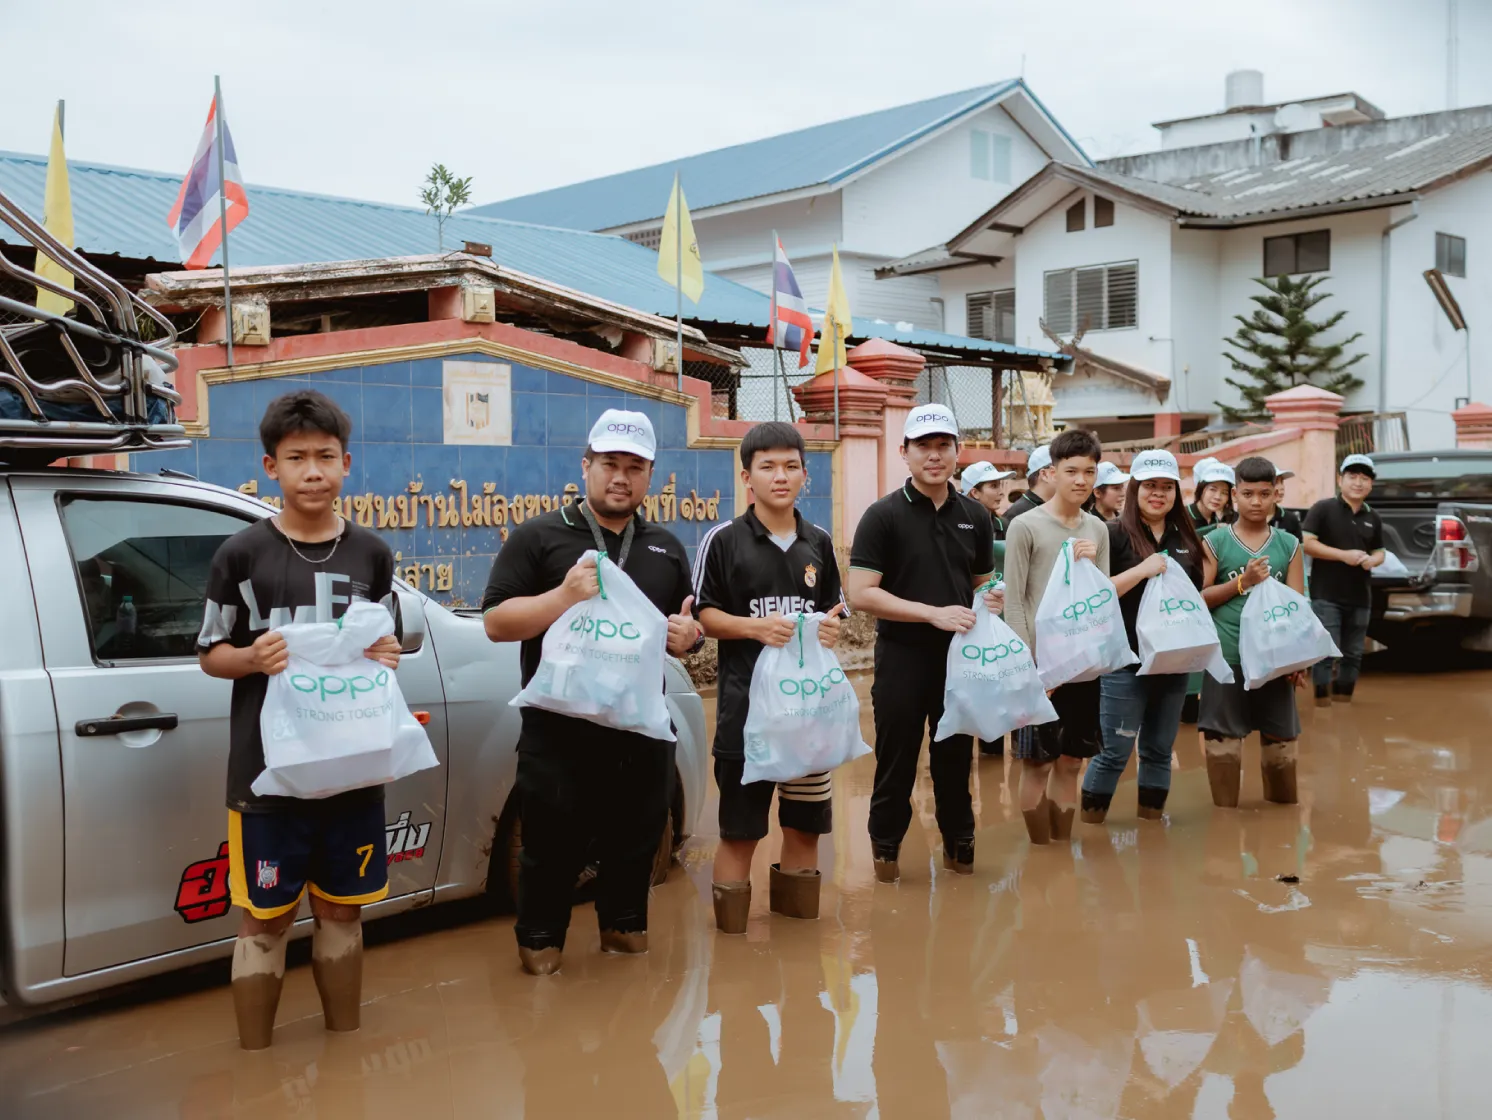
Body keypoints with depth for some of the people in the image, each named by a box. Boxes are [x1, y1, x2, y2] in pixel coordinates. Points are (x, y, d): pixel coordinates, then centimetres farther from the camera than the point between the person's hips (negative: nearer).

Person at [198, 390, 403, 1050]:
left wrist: (388, 657, -8)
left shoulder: (371, 556, 6)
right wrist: (254, 657, -18)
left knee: (341, 911, 14)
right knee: (265, 919, 4)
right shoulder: (241, 555, -3)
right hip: (267, 771, -3)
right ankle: (255, 1062, 17)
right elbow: (211, 654, 3)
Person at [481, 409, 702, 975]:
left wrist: (687, 636, -2)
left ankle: (624, 926, 32)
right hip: (560, 731, -4)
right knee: (554, 846, 5)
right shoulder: (539, 537, 0)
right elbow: (495, 622, -6)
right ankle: (540, 940, 23)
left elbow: (688, 628, 23)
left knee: (636, 840, 13)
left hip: (643, 730, 4)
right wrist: (563, 596, -21)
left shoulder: (666, 547, 15)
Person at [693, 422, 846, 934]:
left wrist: (832, 631, -5)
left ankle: (797, 905, 30)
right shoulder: (724, 540, -3)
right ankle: (731, 918, 12)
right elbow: (704, 614, -4)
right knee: (739, 822, -1)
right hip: (746, 698, -4)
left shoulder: (819, 543, 10)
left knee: (806, 815, 13)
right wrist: (757, 626, -19)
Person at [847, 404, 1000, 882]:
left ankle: (959, 842, 31)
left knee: (956, 757, 15)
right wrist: (933, 613, -21)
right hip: (903, 657, -4)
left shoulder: (975, 516, 6)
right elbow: (860, 594, -16)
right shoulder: (883, 515, -9)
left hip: (960, 655, 4)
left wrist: (994, 599, -7)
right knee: (896, 761, 7)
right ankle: (885, 846, 24)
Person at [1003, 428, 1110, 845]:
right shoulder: (1025, 526, -7)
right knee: (1038, 763, 1)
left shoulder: (1097, 529, 8)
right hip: (1041, 658, -5)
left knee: (1070, 762, 11)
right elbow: (1013, 601, -8)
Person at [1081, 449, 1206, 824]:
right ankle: (1089, 825, 7)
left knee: (1159, 751, 13)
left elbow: (1199, 592, 21)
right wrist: (1141, 570, -21)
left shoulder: (1185, 537, 11)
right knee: (1115, 753, -3)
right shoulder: (1116, 534, -6)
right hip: (1126, 661, -5)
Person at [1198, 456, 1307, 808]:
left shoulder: (1289, 545, 7)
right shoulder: (1215, 542, 2)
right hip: (1226, 657, -2)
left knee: (1280, 735, 8)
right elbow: (1198, 599, -2)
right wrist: (1242, 583, -11)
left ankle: (1283, 805, 22)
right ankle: (1225, 808, 14)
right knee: (1223, 736, 2)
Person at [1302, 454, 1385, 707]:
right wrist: (1343, 555, -18)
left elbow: (1379, 552, 20)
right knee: (1326, 652, -9)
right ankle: (1323, 703, -3)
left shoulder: (1373, 518, 12)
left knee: (1353, 655, 11)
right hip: (1326, 596, -6)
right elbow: (1306, 543, -11)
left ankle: (1344, 701, 22)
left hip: (1360, 598, 6)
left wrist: (1372, 560, -5)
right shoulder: (1323, 509, -4)